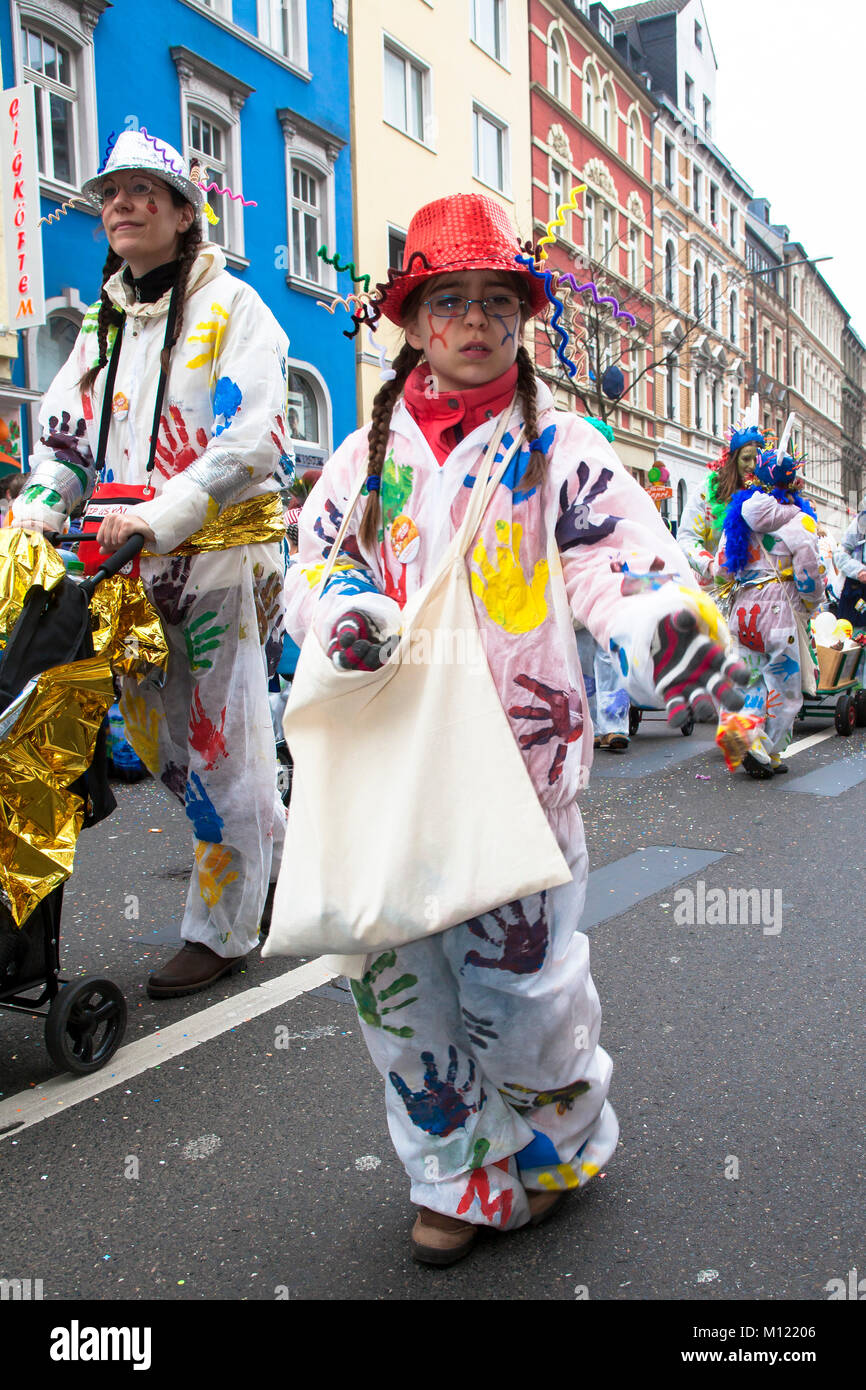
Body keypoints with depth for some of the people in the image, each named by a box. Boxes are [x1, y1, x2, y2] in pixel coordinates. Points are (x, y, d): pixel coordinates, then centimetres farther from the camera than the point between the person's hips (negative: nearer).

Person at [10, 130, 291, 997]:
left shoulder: (231, 308, -2)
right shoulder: (104, 324, 20)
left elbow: (253, 438, -15)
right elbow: (65, 431, 16)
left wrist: (162, 515, -24)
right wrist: (36, 511, -3)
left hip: (222, 554, -7)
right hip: (133, 565, 7)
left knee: (224, 749, -2)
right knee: (155, 739, 12)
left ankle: (219, 930, 12)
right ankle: (273, 853, 33)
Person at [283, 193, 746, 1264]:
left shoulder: (561, 447, 4)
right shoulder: (369, 451, 13)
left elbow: (624, 564, -5)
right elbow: (313, 558, 14)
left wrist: (669, 628, -28)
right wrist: (345, 610, -10)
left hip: (518, 750, -3)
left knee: (514, 980, -1)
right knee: (395, 973, 7)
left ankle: (561, 1146, 32)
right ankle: (459, 1175, 29)